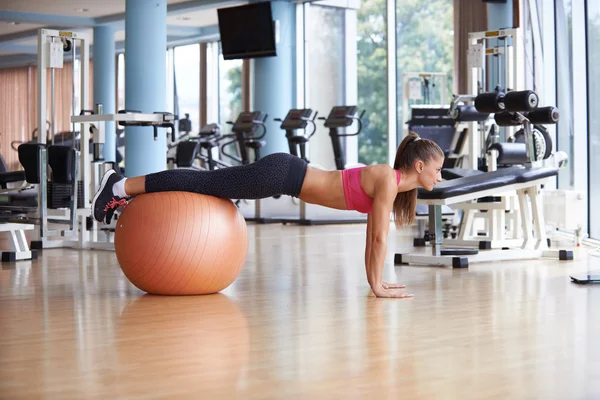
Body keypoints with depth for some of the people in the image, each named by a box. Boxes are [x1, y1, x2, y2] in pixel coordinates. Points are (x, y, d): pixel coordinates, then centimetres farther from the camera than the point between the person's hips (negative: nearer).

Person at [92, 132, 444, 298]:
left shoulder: (394, 182, 8)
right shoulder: (388, 180, -18)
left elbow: (373, 235, 16)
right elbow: (379, 237, -20)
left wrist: (375, 279, 14)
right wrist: (378, 286, -14)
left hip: (287, 175, 8)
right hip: (282, 174, -8)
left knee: (209, 186, 13)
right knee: (203, 183, -2)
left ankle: (128, 191, 22)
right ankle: (122, 187, 6)